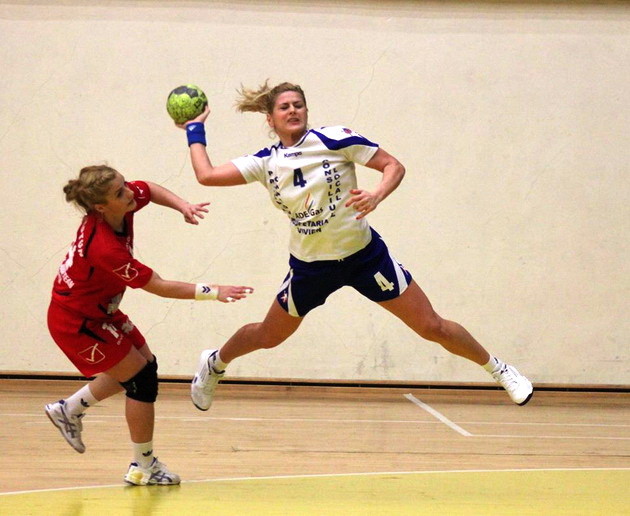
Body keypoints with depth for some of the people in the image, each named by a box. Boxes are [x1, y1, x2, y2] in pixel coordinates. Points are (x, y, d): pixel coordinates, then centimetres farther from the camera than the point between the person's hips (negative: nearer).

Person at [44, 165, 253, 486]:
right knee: (142, 379, -5)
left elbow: (150, 190, 10)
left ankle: (69, 410, 32)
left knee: (142, 364, 17)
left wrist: (183, 207, -7)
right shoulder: (104, 248, -36)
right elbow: (159, 287, -29)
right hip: (77, 323, -9)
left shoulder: (125, 202, -15)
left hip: (99, 310, 9)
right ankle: (143, 468, 8)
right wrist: (213, 292, -26)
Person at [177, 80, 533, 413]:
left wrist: (376, 197, -32)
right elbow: (207, 175, -8)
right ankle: (215, 364, 46)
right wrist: (195, 129, 0)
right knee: (269, 336, 16)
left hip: (365, 255, -2)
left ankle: (497, 368, 17)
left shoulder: (335, 139, -14)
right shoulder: (265, 162, -4)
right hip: (310, 267, 2)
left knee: (432, 327, -3)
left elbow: (394, 165, -14)